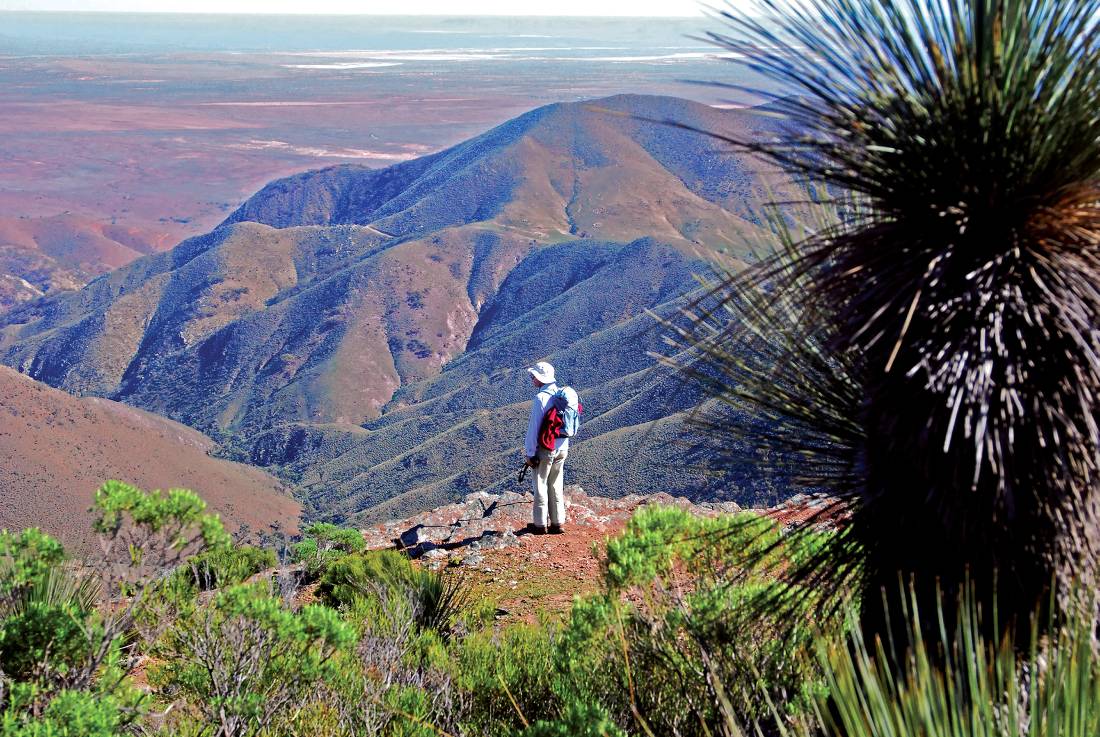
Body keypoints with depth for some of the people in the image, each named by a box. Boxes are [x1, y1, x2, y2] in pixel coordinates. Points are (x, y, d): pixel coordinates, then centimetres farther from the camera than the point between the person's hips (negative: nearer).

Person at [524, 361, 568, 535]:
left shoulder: (540, 398, -16)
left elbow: (534, 427, -16)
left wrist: (530, 453, -12)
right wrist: (565, 446, 16)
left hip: (545, 449, -6)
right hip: (562, 448, 7)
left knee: (540, 485, 4)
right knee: (556, 486, 14)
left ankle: (540, 524, 9)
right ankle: (557, 523, 16)